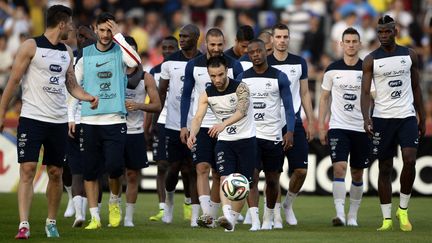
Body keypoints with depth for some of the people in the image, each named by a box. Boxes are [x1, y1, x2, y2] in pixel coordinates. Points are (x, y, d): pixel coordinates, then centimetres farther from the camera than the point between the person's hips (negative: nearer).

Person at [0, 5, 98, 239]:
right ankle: (23, 225, -14)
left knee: (55, 173, 8)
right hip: (32, 118, -5)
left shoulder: (67, 52, 13)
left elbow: (72, 85, 19)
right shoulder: (31, 46, -5)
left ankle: (51, 222, 19)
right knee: (28, 170, -11)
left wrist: (87, 97, -1)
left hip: (59, 121, 5)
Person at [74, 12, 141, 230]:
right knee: (90, 171, 3)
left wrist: (118, 36, -15)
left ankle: (115, 201, 16)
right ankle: (94, 217, 11)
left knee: (114, 166, -13)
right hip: (89, 121, 2)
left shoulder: (119, 51, 3)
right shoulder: (86, 55, 8)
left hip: (115, 120, -2)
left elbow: (135, 61, -20)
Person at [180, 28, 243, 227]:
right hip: (201, 126, 0)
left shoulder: (234, 66, -1)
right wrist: (183, 125, 0)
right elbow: (186, 95, 7)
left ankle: (213, 215, 15)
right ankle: (206, 214, -22)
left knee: (218, 173, 6)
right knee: (202, 168, -15)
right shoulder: (194, 66, 1)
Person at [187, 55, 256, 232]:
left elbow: (242, 111, -31)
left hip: (246, 139, -2)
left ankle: (233, 219, 13)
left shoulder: (240, 88, -15)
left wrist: (224, 124, -48)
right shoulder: (207, 94, -3)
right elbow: (198, 117, -13)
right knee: (225, 178, -17)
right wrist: (192, 134, -35)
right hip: (224, 141, 2)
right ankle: (227, 216, -32)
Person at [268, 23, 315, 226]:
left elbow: (304, 93, 13)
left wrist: (311, 121, 9)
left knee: (301, 170, -2)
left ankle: (288, 204, 21)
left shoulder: (299, 63, 9)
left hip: (295, 123, 2)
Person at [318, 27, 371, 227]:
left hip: (361, 128, 1)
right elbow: (325, 98, 10)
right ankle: (339, 214, -21)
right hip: (338, 127, -1)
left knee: (357, 173, 7)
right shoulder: (332, 70, 3)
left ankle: (353, 216, 19)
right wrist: (321, 126, 4)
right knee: (339, 167, -16)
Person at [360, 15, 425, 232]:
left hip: (407, 116, 1)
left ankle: (403, 210, 4)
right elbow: (365, 92, -7)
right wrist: (366, 118, -23)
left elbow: (416, 87, 12)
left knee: (410, 161, -14)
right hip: (382, 118, -1)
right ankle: (387, 218, 8)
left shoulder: (410, 55, 5)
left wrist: (422, 118, 11)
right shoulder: (371, 60, -1)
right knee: (385, 168, 2)